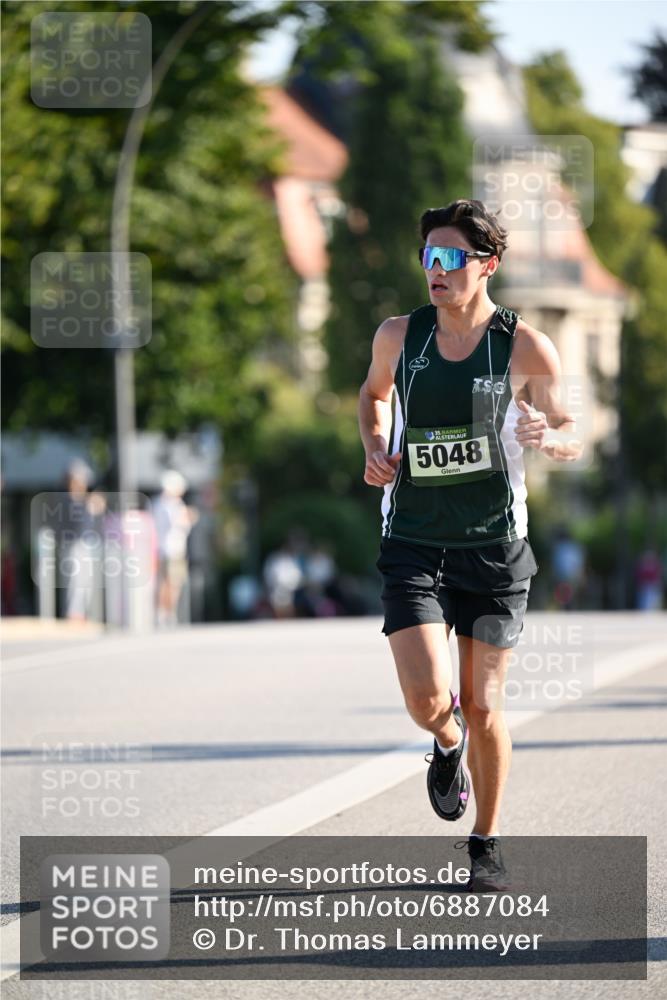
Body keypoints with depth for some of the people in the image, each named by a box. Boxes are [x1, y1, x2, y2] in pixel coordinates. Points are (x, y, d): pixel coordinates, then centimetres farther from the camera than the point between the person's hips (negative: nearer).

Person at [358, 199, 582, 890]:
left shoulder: (525, 348, -7)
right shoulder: (398, 336, 0)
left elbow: (571, 439, 4)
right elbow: (374, 392, 23)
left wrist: (546, 436, -20)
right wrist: (375, 447, 3)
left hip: (494, 547, -1)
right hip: (413, 544, 1)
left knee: (482, 707, 1)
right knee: (427, 699, -14)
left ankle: (487, 842, 21)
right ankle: (447, 745, 24)